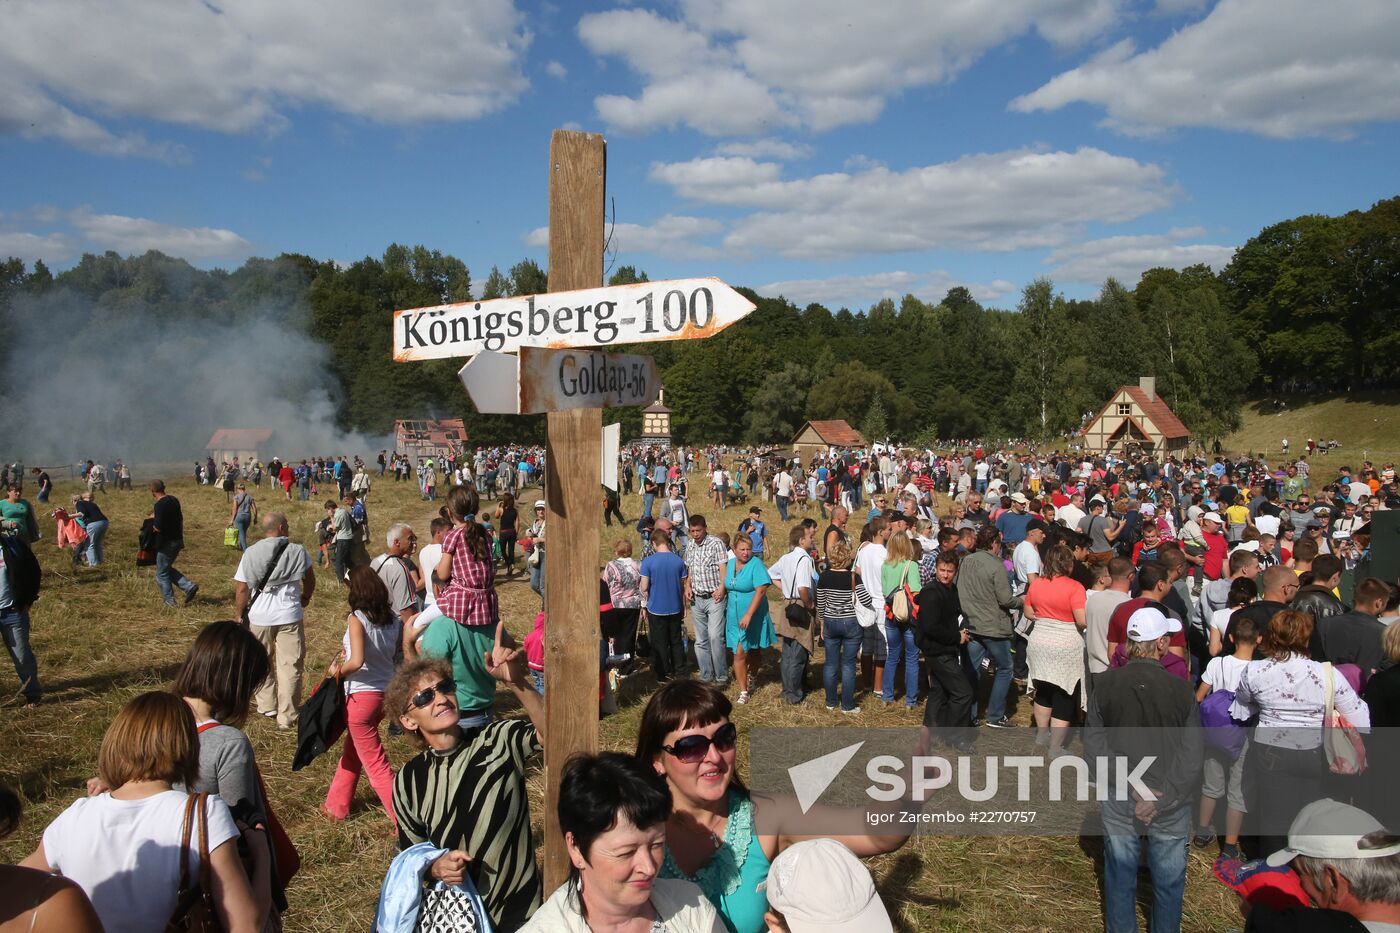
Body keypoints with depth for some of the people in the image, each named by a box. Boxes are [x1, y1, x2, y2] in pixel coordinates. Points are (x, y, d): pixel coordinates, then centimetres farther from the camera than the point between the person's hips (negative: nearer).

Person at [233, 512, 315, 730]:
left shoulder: (250, 553, -3)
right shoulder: (297, 551, -3)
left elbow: (241, 590, -3)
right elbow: (310, 580, 12)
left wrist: (241, 615, 12)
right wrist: (305, 598, 32)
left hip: (259, 616, 2)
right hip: (289, 616, -1)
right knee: (289, 665, 4)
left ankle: (267, 707, 31)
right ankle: (287, 716, 5)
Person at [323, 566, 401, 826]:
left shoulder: (357, 618, -17)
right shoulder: (393, 618, 0)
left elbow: (357, 662, -27)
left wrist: (337, 671, -7)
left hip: (361, 695, -7)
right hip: (385, 693, 7)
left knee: (375, 764, 3)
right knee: (351, 751, 26)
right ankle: (336, 805, 41)